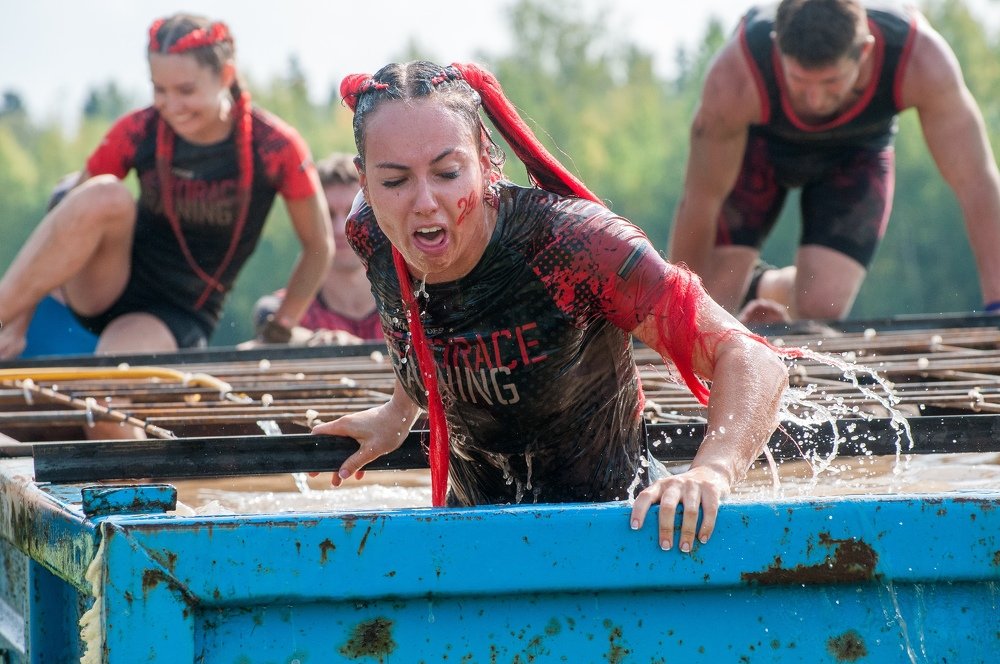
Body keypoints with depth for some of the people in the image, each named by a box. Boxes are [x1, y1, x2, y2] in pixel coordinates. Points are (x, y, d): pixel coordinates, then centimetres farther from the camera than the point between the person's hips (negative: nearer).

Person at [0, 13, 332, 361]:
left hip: (180, 317, -2)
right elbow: (67, 217, -2)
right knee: (104, 196, -32)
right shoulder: (138, 132, -8)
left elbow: (319, 246, -1)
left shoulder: (275, 148, -13)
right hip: (106, 290, 2)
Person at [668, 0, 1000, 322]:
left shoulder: (924, 60, -40)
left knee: (820, 309, -13)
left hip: (857, 152, 1)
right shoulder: (735, 77, -41)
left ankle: (767, 288, 24)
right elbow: (700, 200, -28)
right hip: (757, 143, -1)